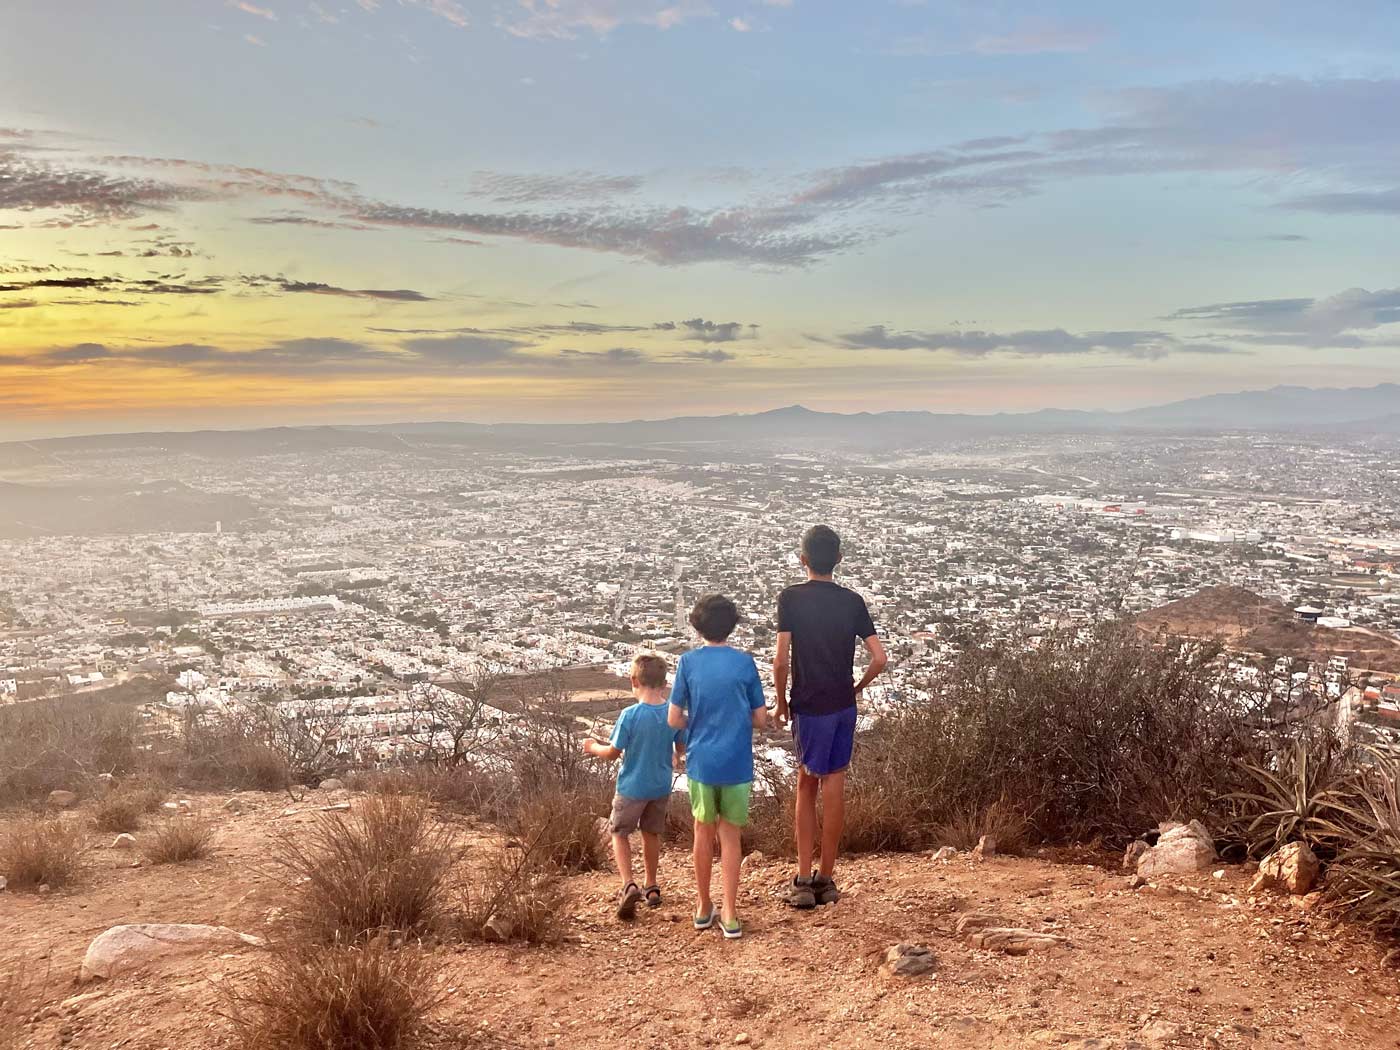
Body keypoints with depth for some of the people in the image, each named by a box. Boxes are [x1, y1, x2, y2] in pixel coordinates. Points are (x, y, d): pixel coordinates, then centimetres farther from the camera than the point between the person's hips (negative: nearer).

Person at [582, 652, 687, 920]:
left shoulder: (630, 715, -21)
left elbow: (613, 753, -14)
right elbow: (682, 747, 6)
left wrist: (593, 747, 6)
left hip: (632, 787, -4)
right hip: (661, 786, 4)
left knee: (619, 832, 12)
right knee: (651, 833, 21)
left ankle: (629, 885, -5)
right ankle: (651, 887, 30)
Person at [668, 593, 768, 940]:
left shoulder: (688, 662, -5)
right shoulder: (745, 663, -5)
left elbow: (675, 719, -4)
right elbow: (761, 718, -1)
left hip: (701, 762, 1)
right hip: (737, 764, 0)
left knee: (703, 832, 17)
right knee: (730, 835, 10)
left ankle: (704, 907, 28)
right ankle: (730, 915, 8)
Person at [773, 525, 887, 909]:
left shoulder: (791, 598, -8)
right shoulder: (853, 601, 1)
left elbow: (781, 661, -12)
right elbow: (879, 658, -2)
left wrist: (781, 702, 2)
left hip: (810, 707, -3)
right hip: (844, 705, 3)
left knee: (807, 786, 7)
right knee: (834, 787, 9)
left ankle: (803, 881, 5)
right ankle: (826, 879, 16)